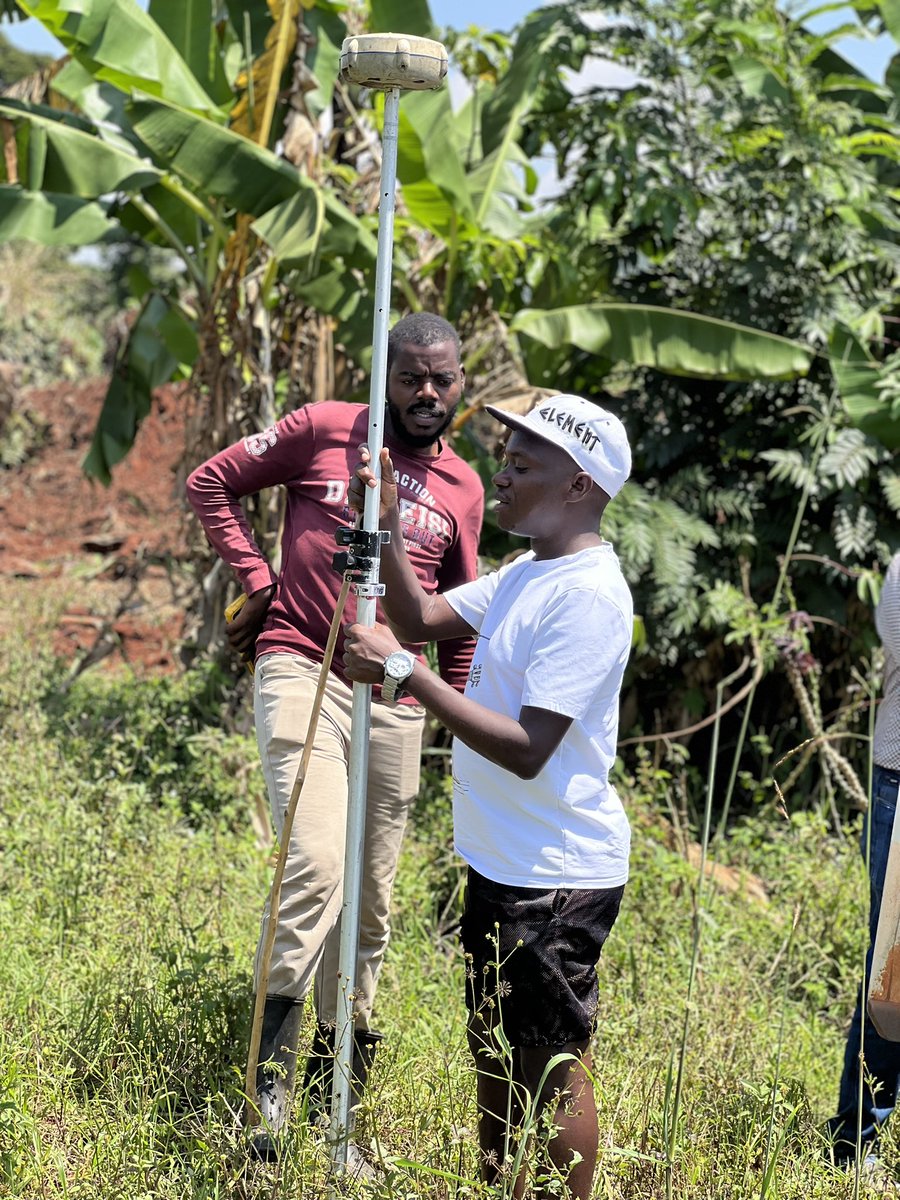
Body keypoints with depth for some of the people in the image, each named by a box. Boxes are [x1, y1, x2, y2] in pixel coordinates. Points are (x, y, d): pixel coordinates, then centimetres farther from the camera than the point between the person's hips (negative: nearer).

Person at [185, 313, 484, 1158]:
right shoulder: (324, 430, 0)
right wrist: (255, 577, -1)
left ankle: (340, 1059, 29)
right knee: (317, 865, -22)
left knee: (371, 895, 11)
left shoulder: (464, 489, 12)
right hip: (301, 670, -4)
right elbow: (211, 482, 6)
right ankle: (273, 1067, -13)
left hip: (394, 698, 5)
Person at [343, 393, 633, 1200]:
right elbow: (420, 618, 16)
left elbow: (527, 750, -27)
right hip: (500, 861, 10)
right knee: (494, 1053, 21)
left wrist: (406, 673, -26)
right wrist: (386, 525, 3)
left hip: (557, 876, -10)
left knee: (553, 1069, 1)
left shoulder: (588, 595, -21)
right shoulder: (527, 573, 8)